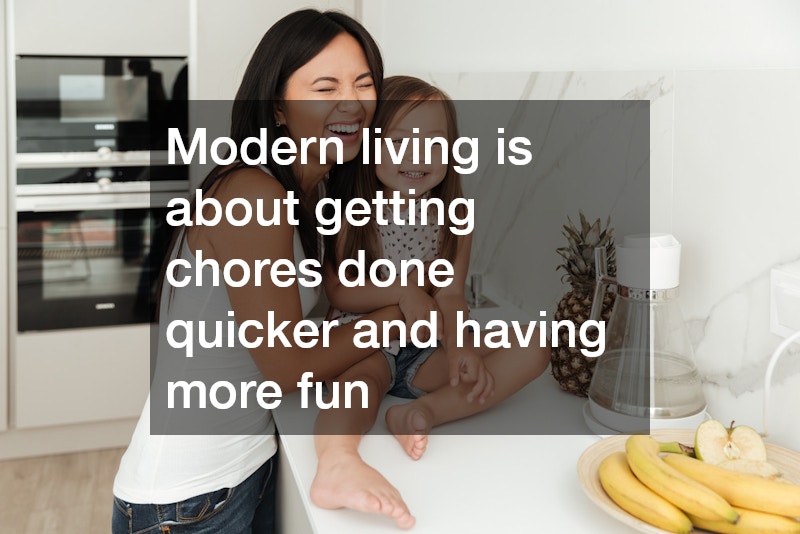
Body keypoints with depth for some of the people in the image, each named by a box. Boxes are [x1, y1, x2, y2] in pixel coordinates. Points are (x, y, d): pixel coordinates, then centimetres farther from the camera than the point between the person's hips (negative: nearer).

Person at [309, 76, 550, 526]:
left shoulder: (454, 217, 3)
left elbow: (451, 295, -5)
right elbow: (338, 290, -4)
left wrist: (459, 348, -26)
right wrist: (402, 289, -20)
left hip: (427, 353, 4)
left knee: (533, 351, -16)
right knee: (360, 380, -38)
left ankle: (426, 410, -33)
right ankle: (338, 463, -68)